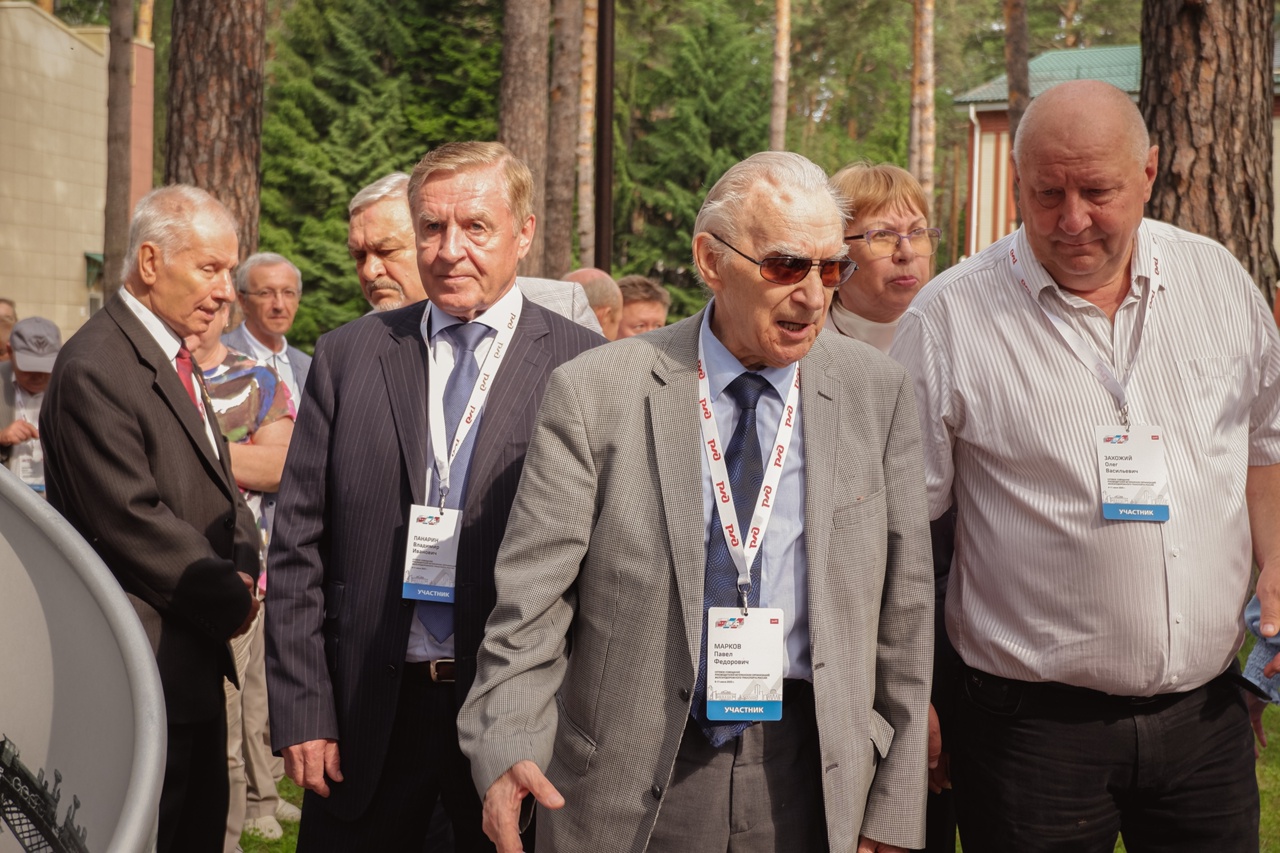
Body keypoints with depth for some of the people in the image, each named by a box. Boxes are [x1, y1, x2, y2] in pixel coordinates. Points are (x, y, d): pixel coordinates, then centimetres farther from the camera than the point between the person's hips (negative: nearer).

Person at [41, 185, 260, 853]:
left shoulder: (177, 358, 14)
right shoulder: (95, 369, -17)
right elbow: (133, 522, -21)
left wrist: (244, 567, 0)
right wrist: (229, 599, -12)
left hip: (197, 655, 10)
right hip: (146, 665, -9)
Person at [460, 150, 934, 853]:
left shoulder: (877, 395, 1)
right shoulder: (594, 396, -6)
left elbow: (902, 608, 3)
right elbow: (532, 603, -7)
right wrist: (506, 751, -23)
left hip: (814, 782, 2)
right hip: (630, 787, -1)